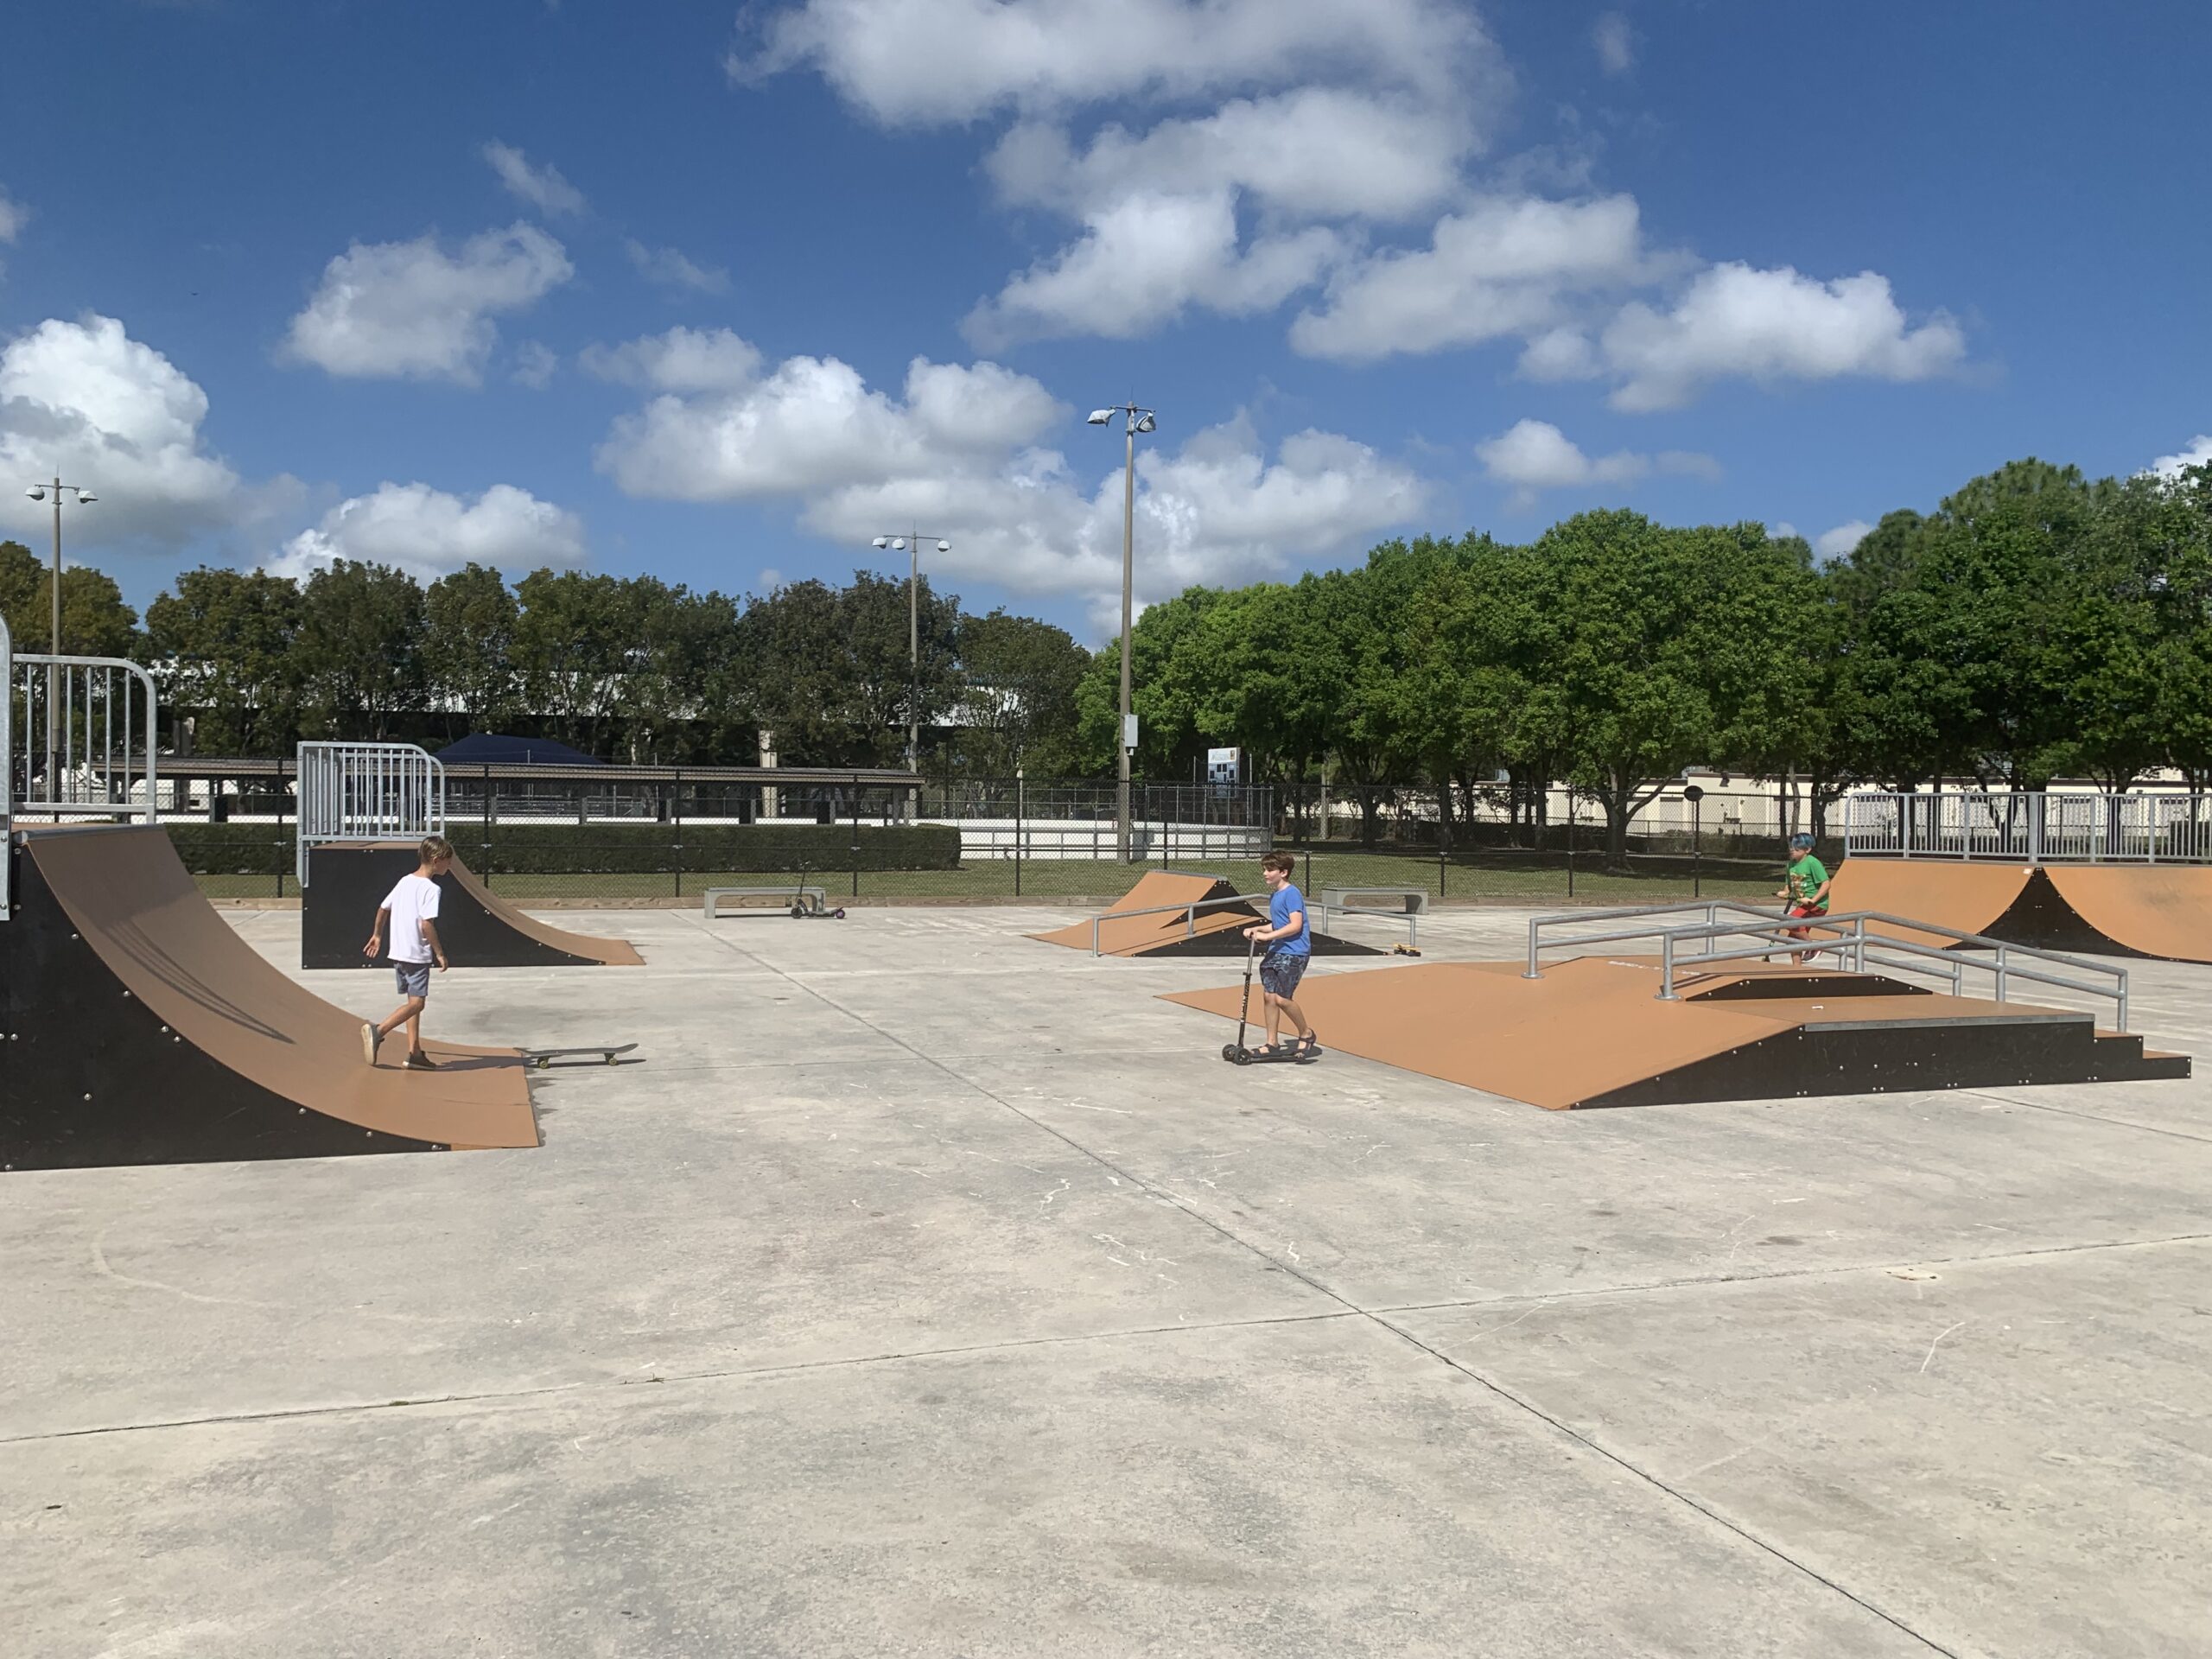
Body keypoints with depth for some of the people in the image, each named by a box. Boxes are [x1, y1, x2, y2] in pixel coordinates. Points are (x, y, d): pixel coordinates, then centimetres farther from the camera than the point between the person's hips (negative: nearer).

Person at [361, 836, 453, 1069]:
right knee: (417, 1002, -6)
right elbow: (426, 924, -22)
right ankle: (378, 1032, -19)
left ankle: (415, 1053, 14)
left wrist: (377, 935, 31)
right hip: (418, 954, -9)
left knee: (414, 1002, 13)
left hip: (398, 953, 9)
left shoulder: (405, 881, 10)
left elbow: (383, 908, 17)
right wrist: (440, 953, -14)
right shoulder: (431, 888, -14)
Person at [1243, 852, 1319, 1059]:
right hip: (1276, 951, 9)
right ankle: (1272, 1044, 12)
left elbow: (1295, 925, -21)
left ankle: (1307, 1034, 7)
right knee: (1270, 996, 4)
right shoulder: (1274, 895, 16)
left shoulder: (1292, 894, -12)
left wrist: (1268, 936, -23)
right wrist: (1257, 929, 11)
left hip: (1294, 953, -9)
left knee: (1282, 998, -14)